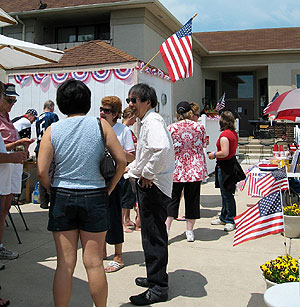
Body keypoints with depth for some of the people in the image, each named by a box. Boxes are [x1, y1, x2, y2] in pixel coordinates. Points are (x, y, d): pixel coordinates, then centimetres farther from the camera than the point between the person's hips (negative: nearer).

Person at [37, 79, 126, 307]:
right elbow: (121, 160, -6)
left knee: (65, 264, 9)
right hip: (95, 196, -1)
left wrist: (53, 191, 9)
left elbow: (42, 171, -8)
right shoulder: (100, 125, -4)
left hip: (62, 197, 1)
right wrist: (109, 190, 5)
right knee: (94, 263, 9)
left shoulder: (53, 130, -3)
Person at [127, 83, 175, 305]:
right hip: (147, 184, 11)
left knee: (154, 236, -3)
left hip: (153, 185, -11)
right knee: (152, 234, 19)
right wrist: (134, 168, 17)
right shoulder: (145, 122, 18)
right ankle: (155, 277, 33)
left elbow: (162, 149, -35)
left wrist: (147, 174, -25)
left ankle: (158, 288, 7)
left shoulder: (152, 121, -16)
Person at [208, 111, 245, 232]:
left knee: (227, 194, -3)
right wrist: (217, 154, 20)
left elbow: (224, 153, -27)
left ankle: (230, 221, 4)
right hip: (232, 163, 10)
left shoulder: (224, 135, -20)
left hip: (225, 166, -10)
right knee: (225, 193, 18)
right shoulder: (234, 133, 10)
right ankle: (224, 218, 28)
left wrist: (214, 155, -10)